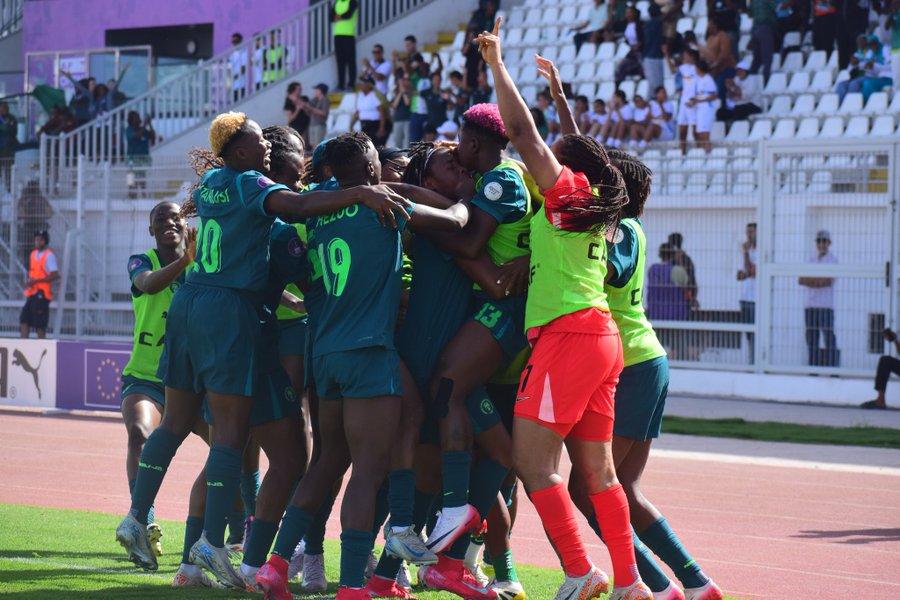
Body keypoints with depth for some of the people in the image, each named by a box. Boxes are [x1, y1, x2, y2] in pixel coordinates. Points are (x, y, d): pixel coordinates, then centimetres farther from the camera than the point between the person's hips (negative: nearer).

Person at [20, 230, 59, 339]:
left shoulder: (49, 256, -9)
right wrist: (28, 281, 4)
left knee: (40, 323, -5)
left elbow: (55, 275, -15)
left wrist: (36, 281, -19)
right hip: (31, 292, 8)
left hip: (42, 293, -8)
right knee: (24, 319, 2)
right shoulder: (33, 254, 15)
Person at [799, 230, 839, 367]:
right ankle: (812, 367, 11)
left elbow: (827, 281, -12)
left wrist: (810, 280, -5)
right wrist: (818, 280, -9)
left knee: (829, 337, -11)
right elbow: (801, 280, 6)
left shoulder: (833, 260, 1)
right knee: (811, 339, 7)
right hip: (810, 305, 6)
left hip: (826, 305, -6)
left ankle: (832, 366, -14)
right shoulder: (811, 259, 17)